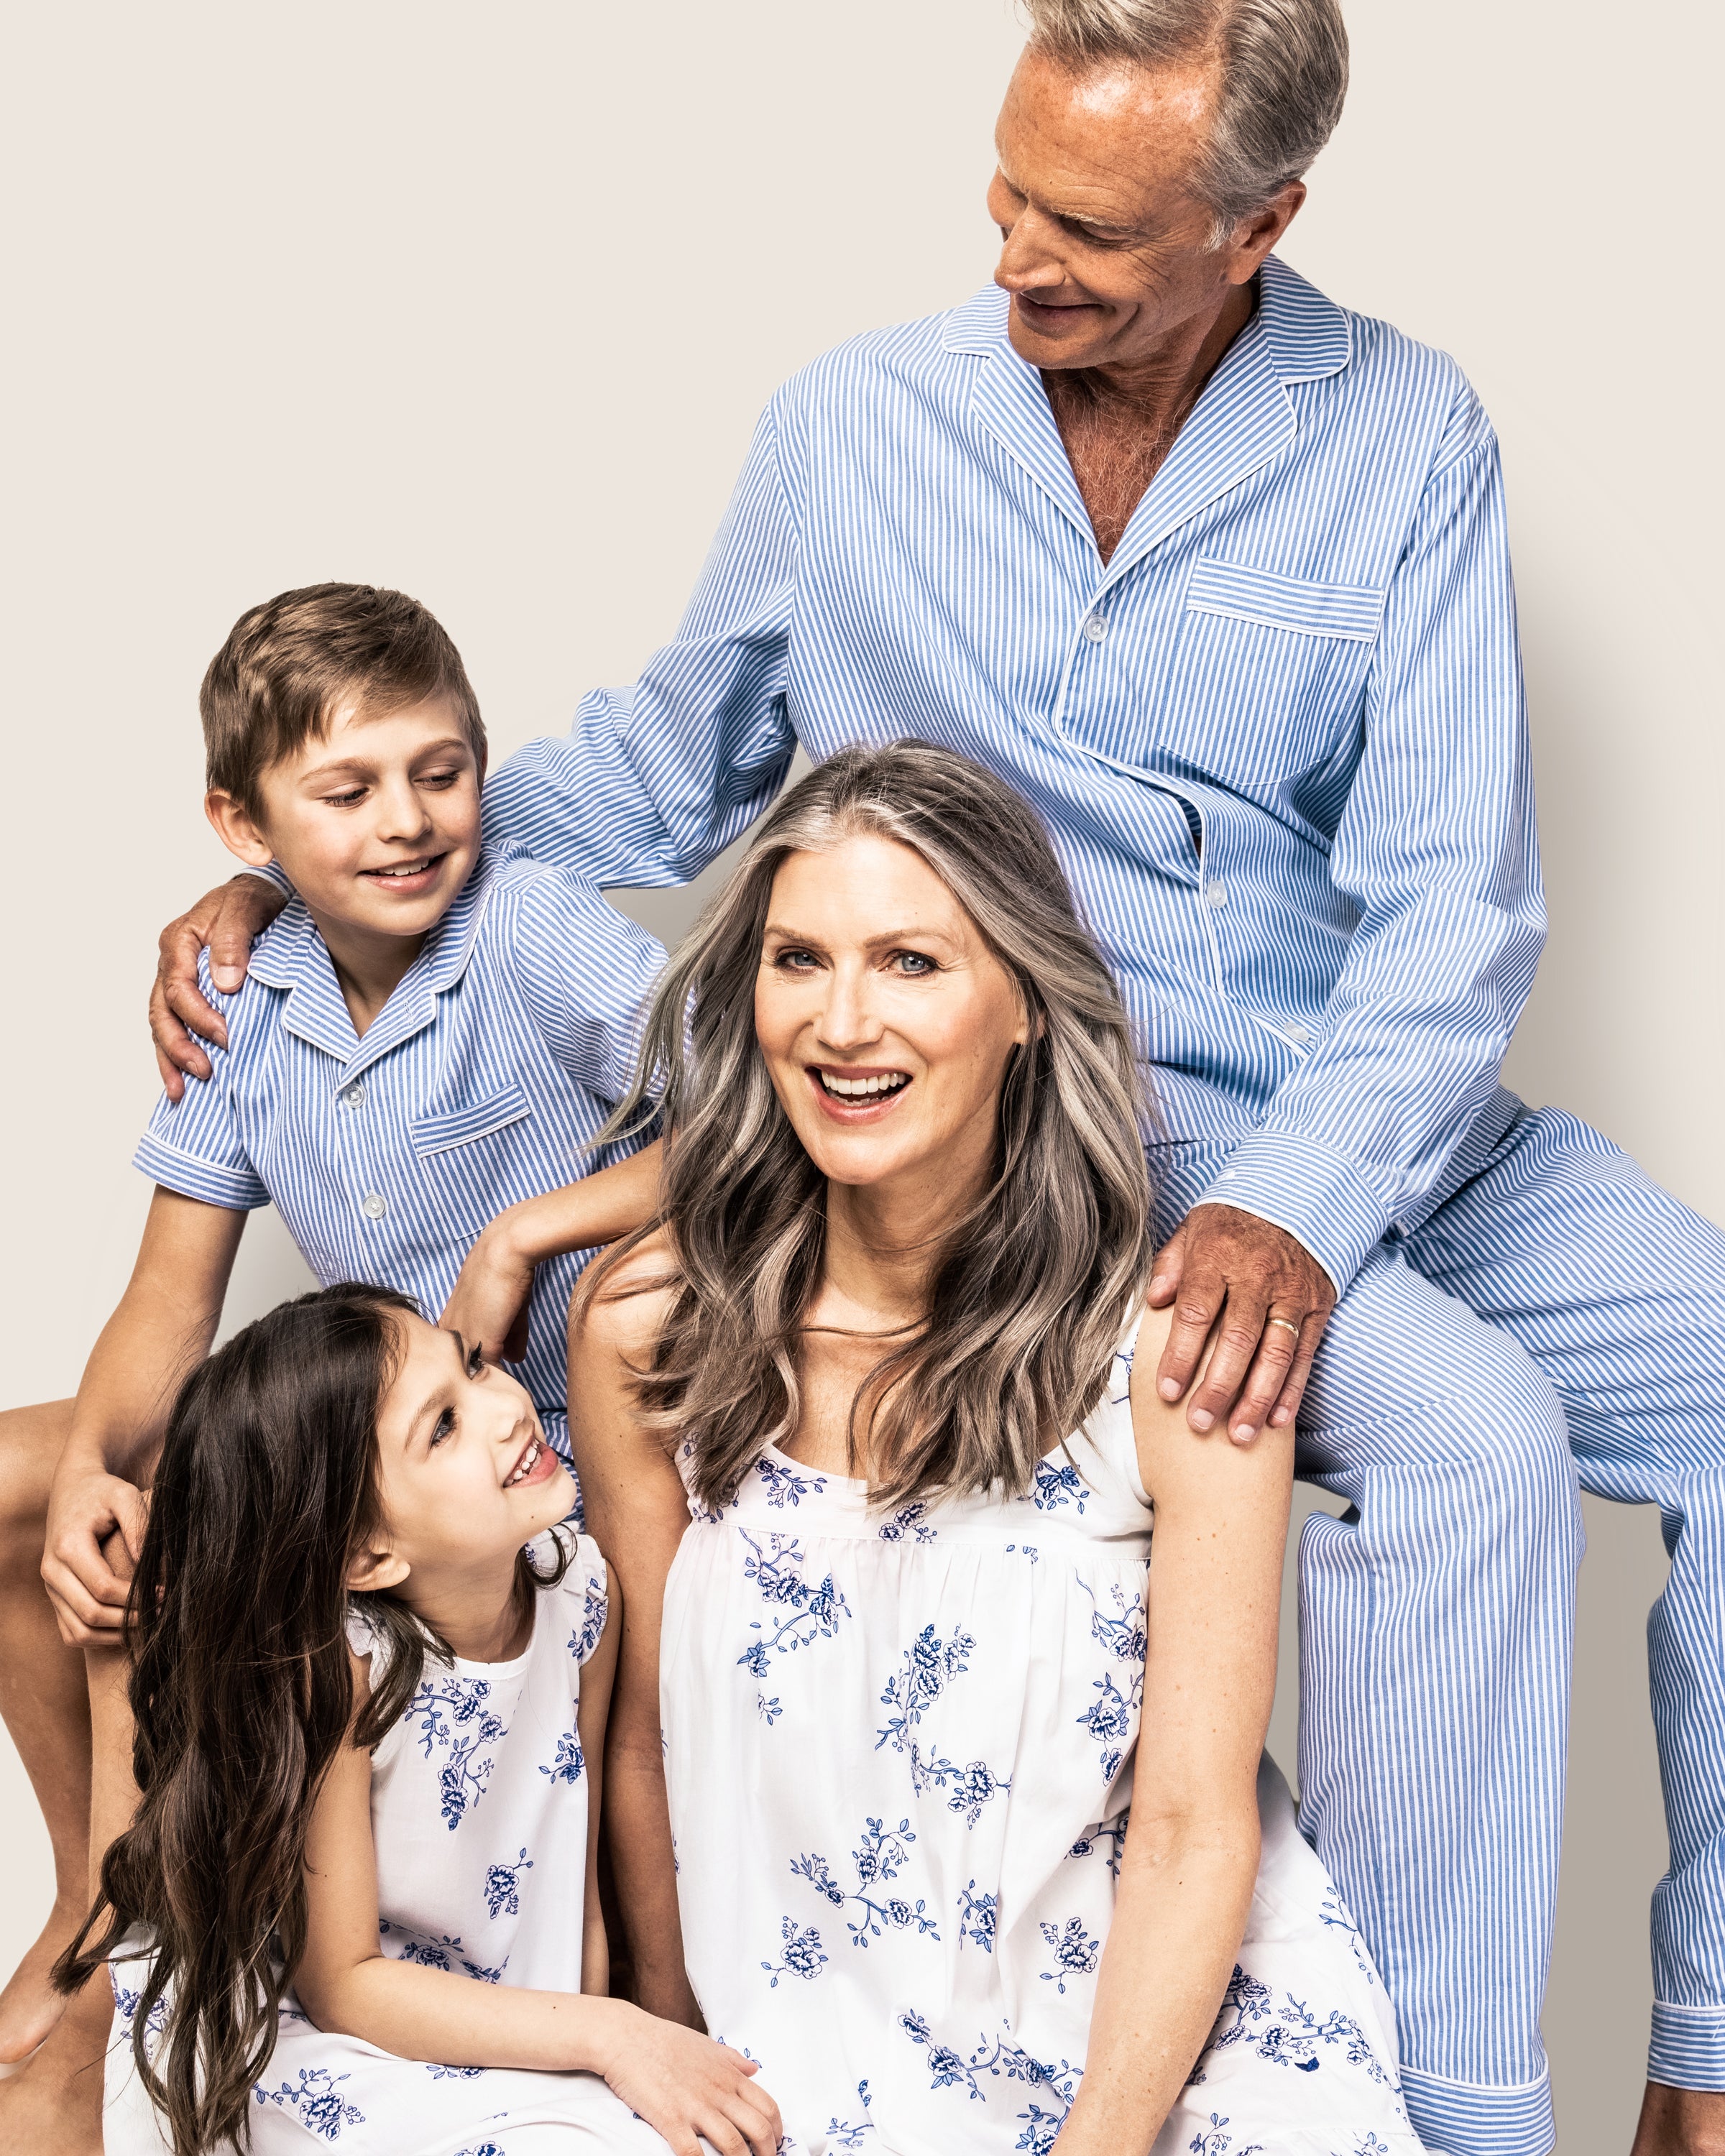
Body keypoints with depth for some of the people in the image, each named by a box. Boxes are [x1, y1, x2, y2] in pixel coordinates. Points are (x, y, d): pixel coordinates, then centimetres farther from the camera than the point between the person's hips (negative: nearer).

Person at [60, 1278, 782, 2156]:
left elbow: (580, 1884, 3)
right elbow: (342, 1984, -17)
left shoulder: (580, 1588, -9)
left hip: (517, 2041, 6)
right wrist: (610, 2036, -22)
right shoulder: (328, 1662, -25)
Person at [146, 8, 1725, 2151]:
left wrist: (1303, 1204, -25)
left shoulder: (1405, 438, 0)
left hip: (1365, 1129, 3)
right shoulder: (854, 422, 2)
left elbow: (1450, 903, -7)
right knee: (1467, 1428, -29)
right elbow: (660, 771, 15)